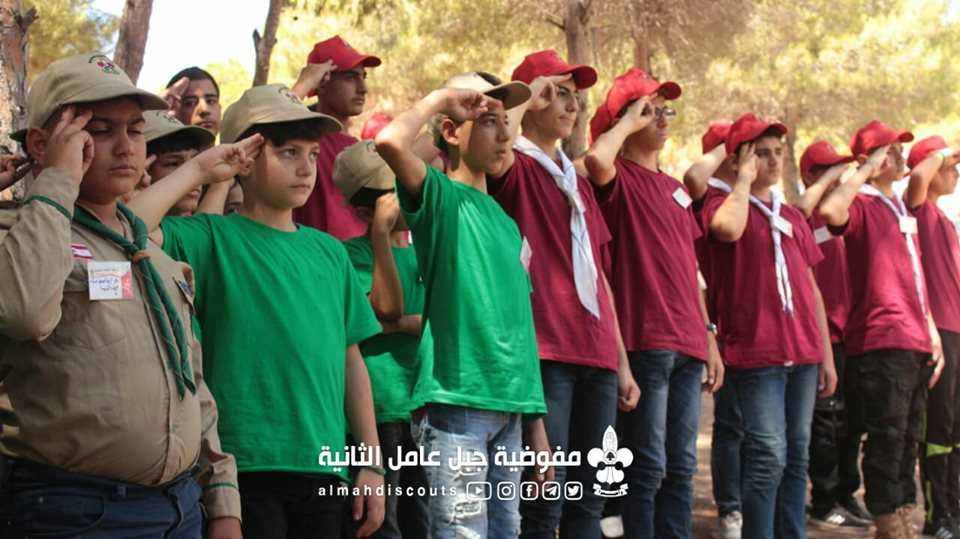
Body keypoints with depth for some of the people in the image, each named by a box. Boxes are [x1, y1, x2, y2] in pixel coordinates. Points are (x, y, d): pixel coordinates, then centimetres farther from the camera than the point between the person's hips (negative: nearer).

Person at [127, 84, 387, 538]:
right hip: (245, 469, -5)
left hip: (326, 470, 5)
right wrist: (200, 168, -12)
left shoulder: (329, 251, 12)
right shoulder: (213, 238, -3)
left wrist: (372, 463, 12)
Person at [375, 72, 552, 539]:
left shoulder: (505, 221, 18)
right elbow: (390, 142, -23)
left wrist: (535, 419, 16)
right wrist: (440, 97, -6)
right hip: (457, 404, -7)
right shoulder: (440, 196, -1)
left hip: (510, 410, 7)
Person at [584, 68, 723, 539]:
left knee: (681, 466, 11)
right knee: (649, 467, -5)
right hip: (646, 341, -8)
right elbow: (596, 158, -30)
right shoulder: (619, 179, -4)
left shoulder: (673, 188, 19)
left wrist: (707, 335, 17)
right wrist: (629, 120, -11)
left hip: (687, 344, 8)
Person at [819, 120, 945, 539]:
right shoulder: (861, 205, -5)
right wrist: (866, 173, -18)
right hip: (881, 342, -8)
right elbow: (830, 211, -31)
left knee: (908, 441, 12)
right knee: (887, 440, -7)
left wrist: (932, 333, 18)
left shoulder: (901, 209, 21)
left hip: (916, 343, 9)